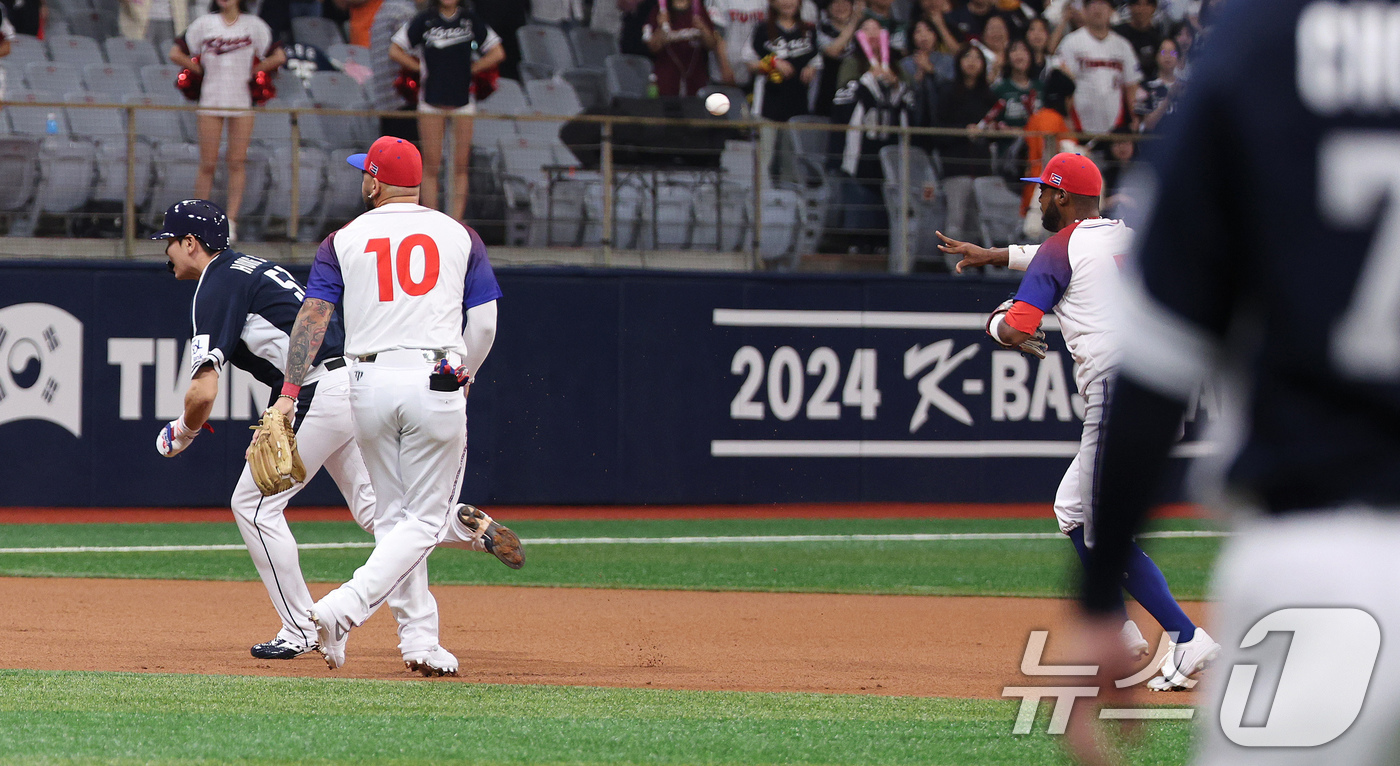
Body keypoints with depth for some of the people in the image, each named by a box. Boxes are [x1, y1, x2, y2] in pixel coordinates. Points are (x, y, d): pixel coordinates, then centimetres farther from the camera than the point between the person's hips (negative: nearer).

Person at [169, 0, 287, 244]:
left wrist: (251, 72, 2)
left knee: (237, 162, -2)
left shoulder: (254, 26, 3)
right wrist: (201, 69, 1)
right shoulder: (204, 24, 3)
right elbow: (176, 54, 7)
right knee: (208, 164, 0)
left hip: (242, 102, 0)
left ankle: (231, 220, 1)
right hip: (211, 101, 0)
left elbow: (278, 57, 5)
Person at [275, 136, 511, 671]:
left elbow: (313, 315, -2)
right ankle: (343, 608, -19)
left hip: (369, 383, 1)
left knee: (393, 519, 13)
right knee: (424, 520, 0)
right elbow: (483, 322, 6)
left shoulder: (344, 241, 8)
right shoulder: (459, 236, 10)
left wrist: (290, 392, -5)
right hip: (436, 382, -1)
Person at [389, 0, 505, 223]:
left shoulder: (471, 21, 5)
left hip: (463, 98, 1)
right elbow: (395, 51, 6)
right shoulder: (424, 21, 1)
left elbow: (497, 53, 11)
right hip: (431, 100, -1)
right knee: (431, 166, -3)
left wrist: (470, 69, 3)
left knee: (461, 167, 0)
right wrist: (422, 69, 0)